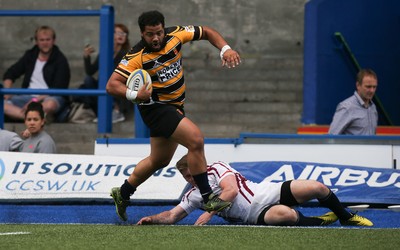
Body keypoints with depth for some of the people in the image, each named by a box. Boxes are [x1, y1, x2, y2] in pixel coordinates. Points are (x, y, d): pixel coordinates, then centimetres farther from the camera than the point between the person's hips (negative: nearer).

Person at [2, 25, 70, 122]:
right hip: (28, 96, 5)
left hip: (51, 97, -5)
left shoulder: (60, 60, -2)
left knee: (50, 104, -43)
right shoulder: (30, 55, 13)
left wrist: (36, 100, -22)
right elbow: (9, 74, 18)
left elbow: (58, 89, -11)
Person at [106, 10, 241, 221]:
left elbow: (206, 32, 6)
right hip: (156, 107, -7)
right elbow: (112, 85, -25)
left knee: (159, 160, 20)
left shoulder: (175, 35, -8)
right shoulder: (137, 57, -23)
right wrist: (135, 95, -42)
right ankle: (207, 197, -17)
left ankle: (122, 194, 37)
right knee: (196, 139, -24)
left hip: (174, 107, 7)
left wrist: (225, 49, -11)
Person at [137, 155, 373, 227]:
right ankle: (320, 222, -9)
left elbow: (231, 190, -13)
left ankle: (346, 217, 6)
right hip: (257, 216, 1)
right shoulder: (193, 196, 14)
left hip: (269, 193, -1)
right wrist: (152, 219, -4)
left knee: (317, 188, -21)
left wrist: (209, 213, -16)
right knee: (284, 214, -37)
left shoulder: (217, 168, 2)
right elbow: (172, 216, 15)